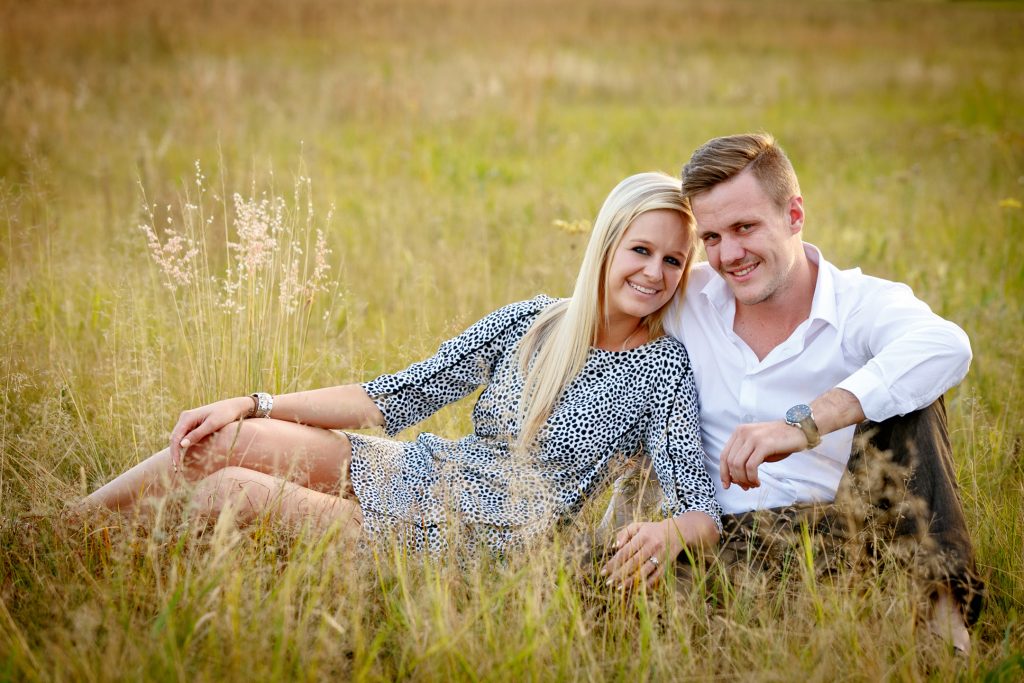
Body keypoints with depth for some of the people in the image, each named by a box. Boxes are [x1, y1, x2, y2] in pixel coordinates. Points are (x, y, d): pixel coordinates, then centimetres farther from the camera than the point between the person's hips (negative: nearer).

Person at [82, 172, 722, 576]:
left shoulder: (664, 367, -8)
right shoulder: (530, 322, 3)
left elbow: (703, 507, -13)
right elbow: (399, 395, 3)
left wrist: (672, 531, -40)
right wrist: (253, 405, -2)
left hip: (474, 541, -4)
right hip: (417, 473, 4)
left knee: (233, 489, -15)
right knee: (216, 441, -12)